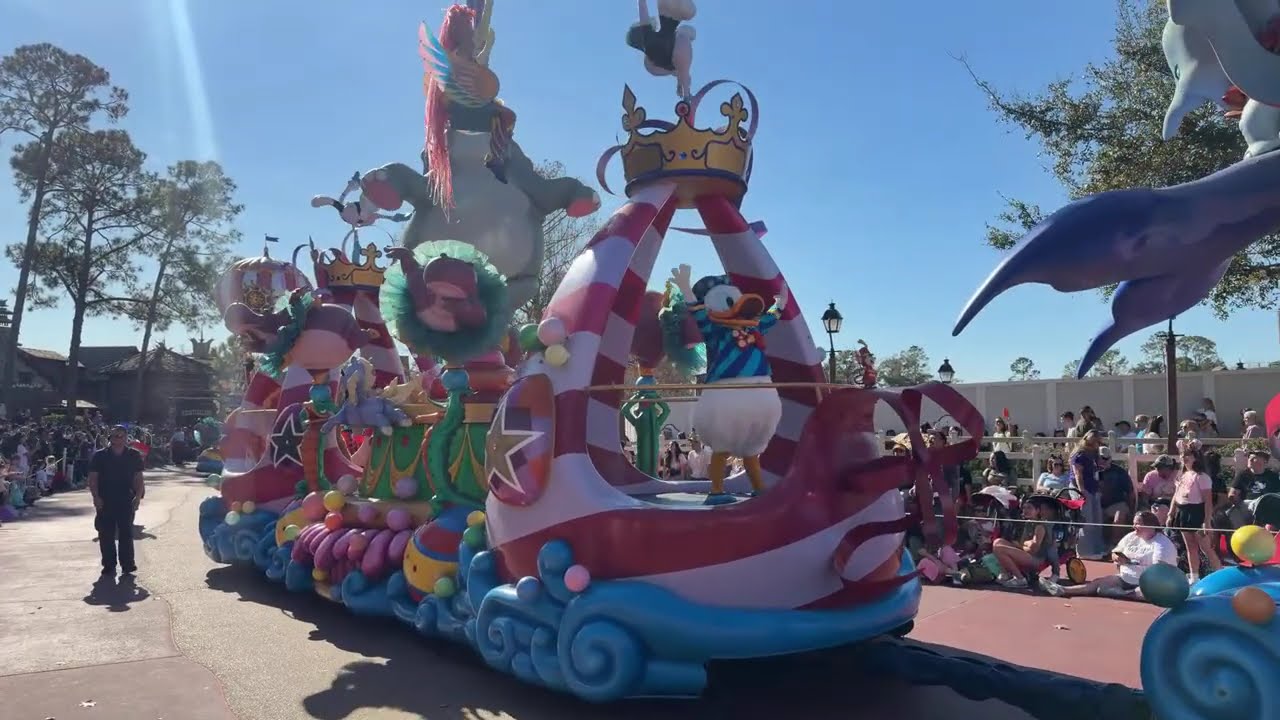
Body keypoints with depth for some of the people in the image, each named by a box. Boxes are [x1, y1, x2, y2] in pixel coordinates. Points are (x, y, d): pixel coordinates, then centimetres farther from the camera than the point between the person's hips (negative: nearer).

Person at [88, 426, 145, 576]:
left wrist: (138, 497, -3)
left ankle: (127, 565, 7)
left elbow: (138, 478, 7)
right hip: (105, 502, 0)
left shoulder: (134, 456, 5)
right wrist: (96, 496, -9)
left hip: (126, 501, 0)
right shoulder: (100, 456, 1)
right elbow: (93, 478, 1)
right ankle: (109, 566, 12)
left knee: (126, 533, 2)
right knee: (106, 535, 4)